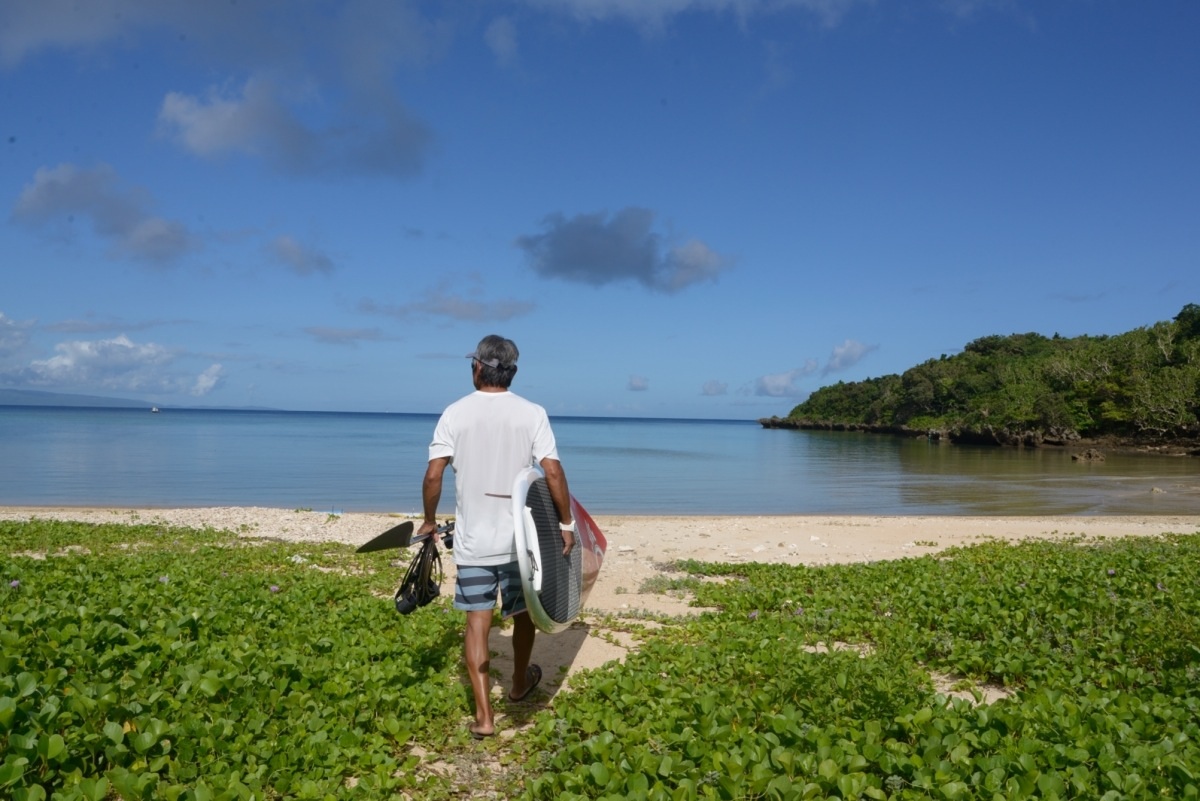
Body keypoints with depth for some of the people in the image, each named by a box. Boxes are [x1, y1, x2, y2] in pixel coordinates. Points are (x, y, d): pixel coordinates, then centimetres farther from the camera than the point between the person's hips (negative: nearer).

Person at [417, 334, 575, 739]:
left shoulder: (455, 413, -5)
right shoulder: (532, 413, -6)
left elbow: (433, 475, -10)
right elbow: (553, 472, -14)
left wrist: (429, 521, 5)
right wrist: (566, 524, -4)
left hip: (472, 539, 0)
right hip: (520, 537, 0)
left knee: (477, 621, 7)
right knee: (522, 613, 20)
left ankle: (484, 716, 6)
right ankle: (520, 682, 41)